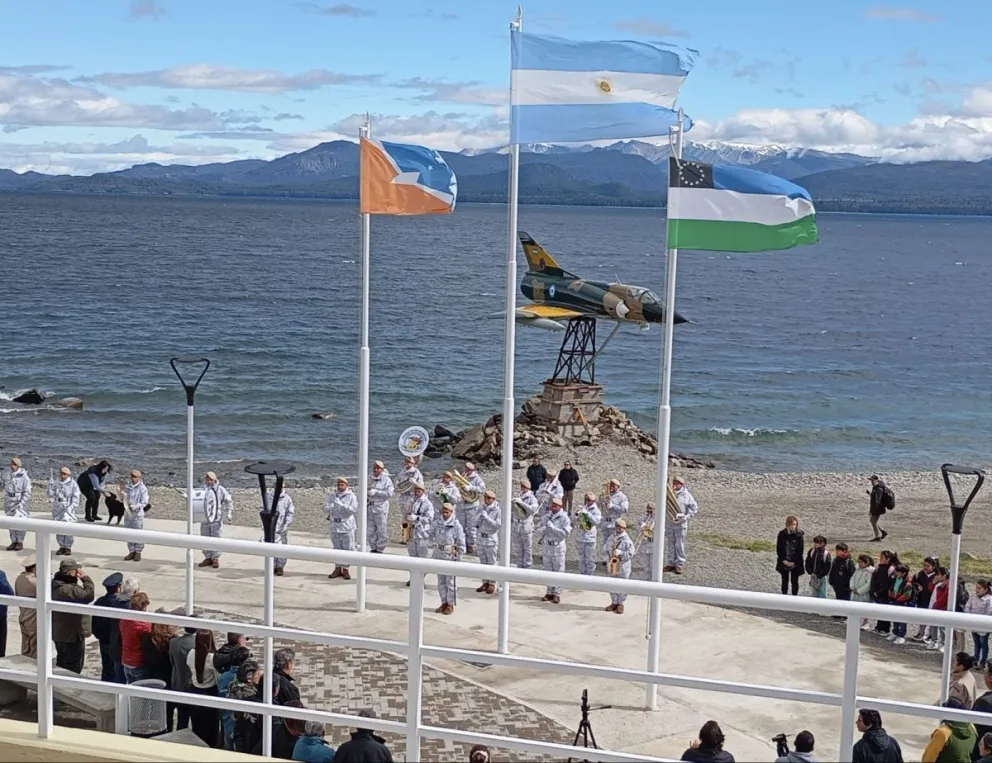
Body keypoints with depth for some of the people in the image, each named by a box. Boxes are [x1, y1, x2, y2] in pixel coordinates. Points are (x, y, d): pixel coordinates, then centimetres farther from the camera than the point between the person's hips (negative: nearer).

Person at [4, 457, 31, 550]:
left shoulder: (24, 477, -11)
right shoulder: (9, 477, 9)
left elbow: (27, 492, -13)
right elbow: (6, 491, 14)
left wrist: (22, 504, -20)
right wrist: (5, 504, 10)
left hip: (21, 502, -6)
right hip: (10, 503, 6)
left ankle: (20, 543, 2)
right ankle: (13, 542, 11)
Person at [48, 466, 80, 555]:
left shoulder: (73, 484, -2)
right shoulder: (56, 483, 8)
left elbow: (75, 498, -4)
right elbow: (51, 496, 6)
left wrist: (70, 508, -13)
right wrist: (50, 486, -6)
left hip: (68, 509, -4)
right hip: (57, 508, 4)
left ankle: (68, 547, 0)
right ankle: (62, 546, 13)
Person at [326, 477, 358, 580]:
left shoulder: (351, 496, -4)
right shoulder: (332, 496, 6)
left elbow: (355, 509, -16)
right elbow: (325, 509, 2)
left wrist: (341, 505, -23)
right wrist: (330, 507, -21)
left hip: (347, 527, -3)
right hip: (335, 526, 3)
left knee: (347, 548, 0)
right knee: (337, 548, 11)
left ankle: (345, 569, 10)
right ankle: (338, 569, 20)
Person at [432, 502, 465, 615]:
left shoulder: (456, 526, -12)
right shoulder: (437, 523, 2)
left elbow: (461, 543, -9)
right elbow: (432, 535, 17)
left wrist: (458, 556, -10)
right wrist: (434, 542, -2)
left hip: (451, 556, -5)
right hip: (439, 556, 5)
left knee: (451, 581, 2)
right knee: (441, 581, 12)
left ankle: (451, 604, 12)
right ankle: (444, 602, 23)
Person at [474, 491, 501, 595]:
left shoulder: (497, 511, -7)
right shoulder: (481, 509, 10)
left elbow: (497, 525, -16)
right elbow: (477, 523, 20)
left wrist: (486, 517, -20)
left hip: (491, 540, -6)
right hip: (481, 539, 6)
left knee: (491, 563, -1)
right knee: (483, 562, 10)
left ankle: (492, 584, 5)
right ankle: (485, 583, 17)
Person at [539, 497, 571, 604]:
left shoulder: (564, 518, -7)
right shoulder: (547, 517, 9)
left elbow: (566, 533, -17)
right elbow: (539, 531, 11)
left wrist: (553, 528, -21)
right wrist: (542, 529, -12)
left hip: (558, 548, -5)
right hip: (547, 546, 5)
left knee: (558, 571, -2)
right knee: (548, 571, 10)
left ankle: (557, 594, 1)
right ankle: (550, 592, 18)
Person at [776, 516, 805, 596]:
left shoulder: (799, 535, -9)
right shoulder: (782, 534, -5)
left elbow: (801, 550, -8)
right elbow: (778, 548, -2)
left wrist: (794, 562, -14)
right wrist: (784, 560, -11)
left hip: (795, 563, -2)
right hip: (784, 563, 2)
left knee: (794, 581, 5)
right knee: (784, 581, 11)